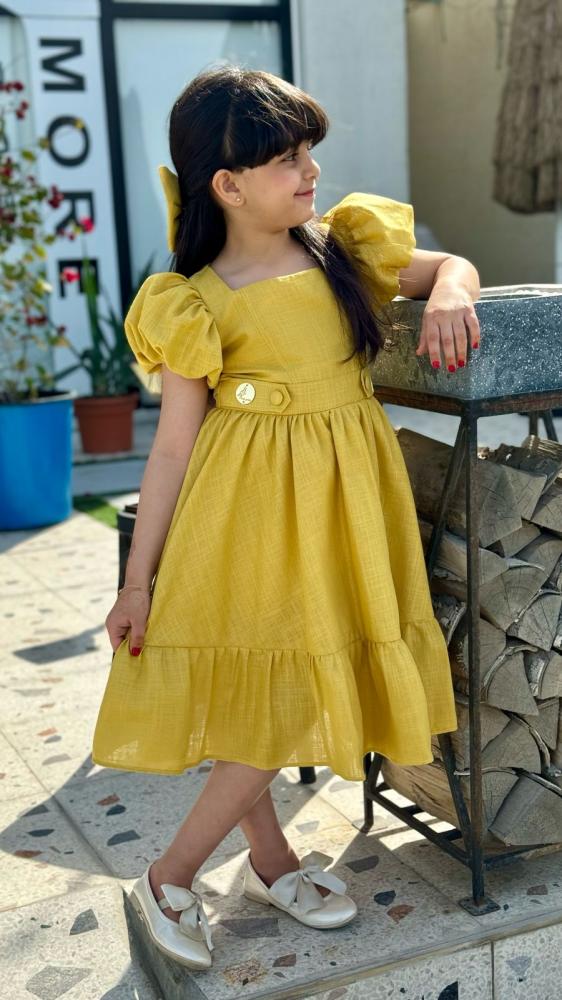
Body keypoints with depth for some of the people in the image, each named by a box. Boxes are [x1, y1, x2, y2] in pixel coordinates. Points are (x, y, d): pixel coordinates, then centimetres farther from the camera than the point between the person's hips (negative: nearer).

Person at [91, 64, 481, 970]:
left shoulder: (344, 244, 5)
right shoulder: (200, 305, -10)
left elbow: (453, 264, 17)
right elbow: (172, 447, -9)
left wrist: (447, 295, -9)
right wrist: (138, 579, -7)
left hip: (343, 496, 5)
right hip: (254, 506, -5)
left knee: (286, 697, 12)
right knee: (270, 696, -2)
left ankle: (270, 860, 32)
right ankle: (169, 882, 17)